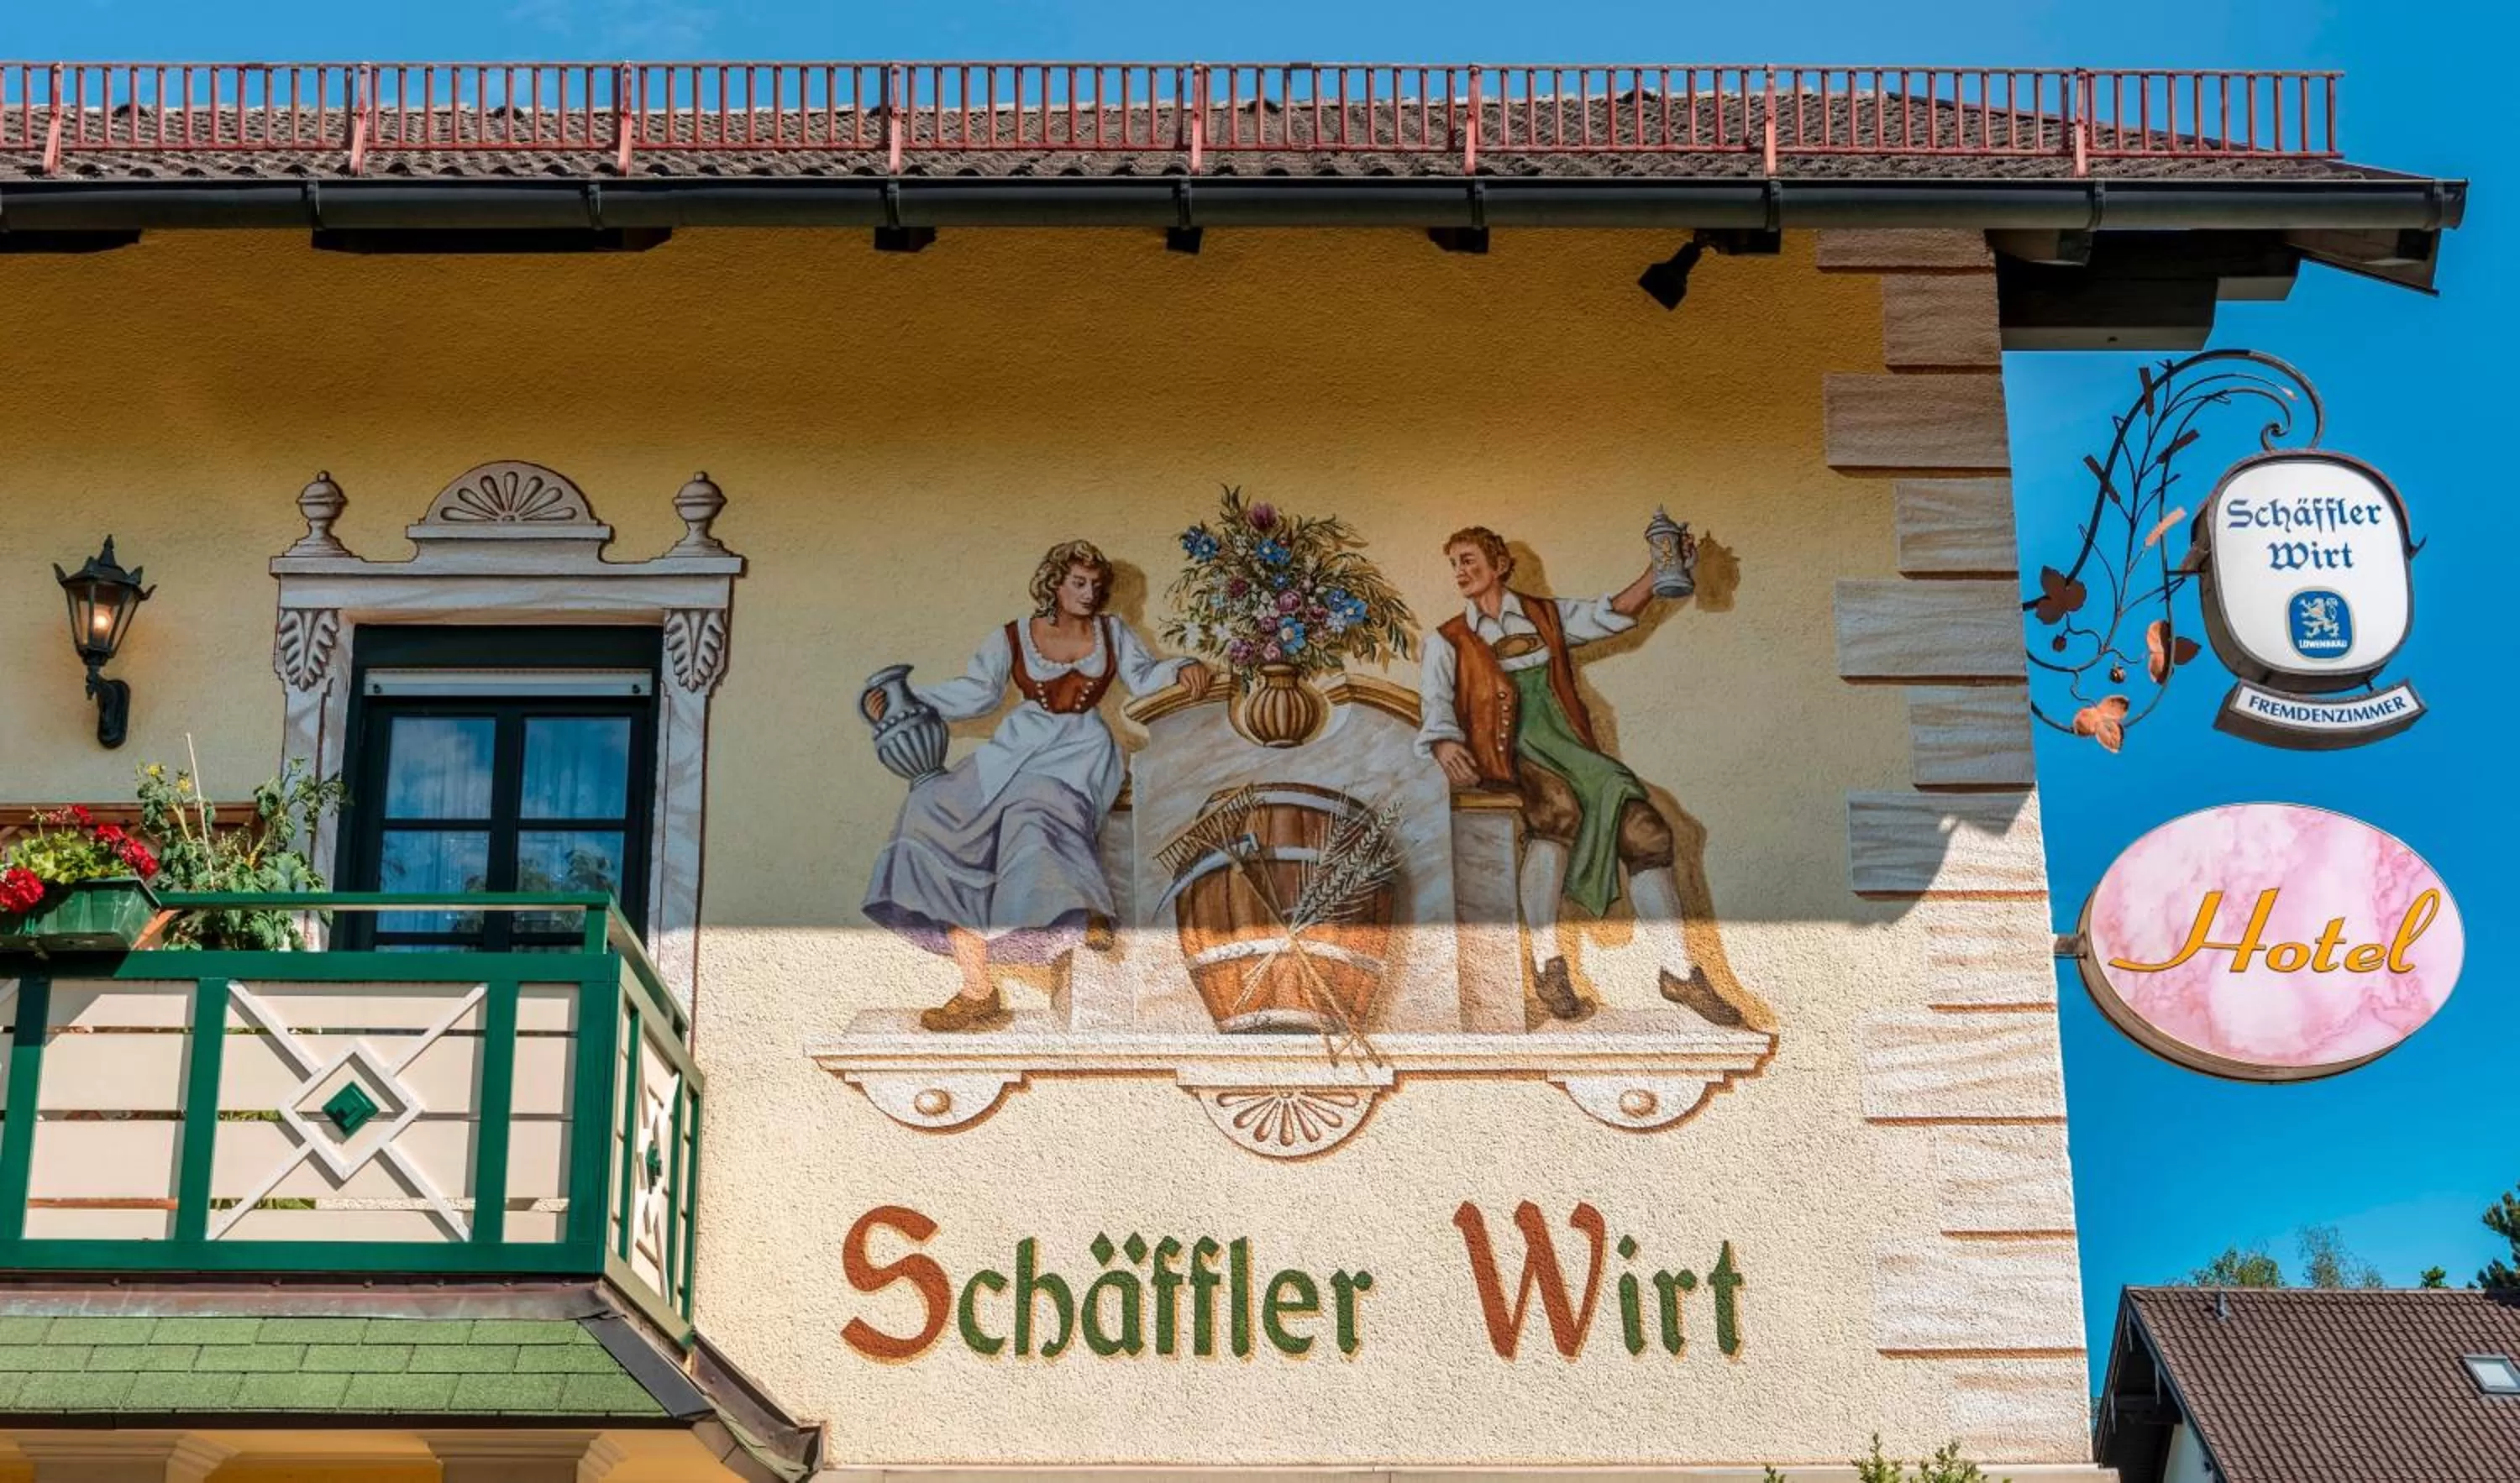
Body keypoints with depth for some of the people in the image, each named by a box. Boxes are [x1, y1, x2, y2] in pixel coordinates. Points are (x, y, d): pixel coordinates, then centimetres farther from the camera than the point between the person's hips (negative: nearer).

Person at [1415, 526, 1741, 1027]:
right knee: (1558, 808, -37)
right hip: (1507, 754, -3)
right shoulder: (1449, 642, 12)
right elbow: (1435, 702, -1)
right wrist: (1444, 745, -24)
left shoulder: (1546, 615, 19)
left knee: (1645, 828, -19)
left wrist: (1659, 572, -5)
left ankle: (1679, 971, -14)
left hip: (1564, 742, 3)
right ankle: (1546, 967, -33)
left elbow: (1612, 614, 11)